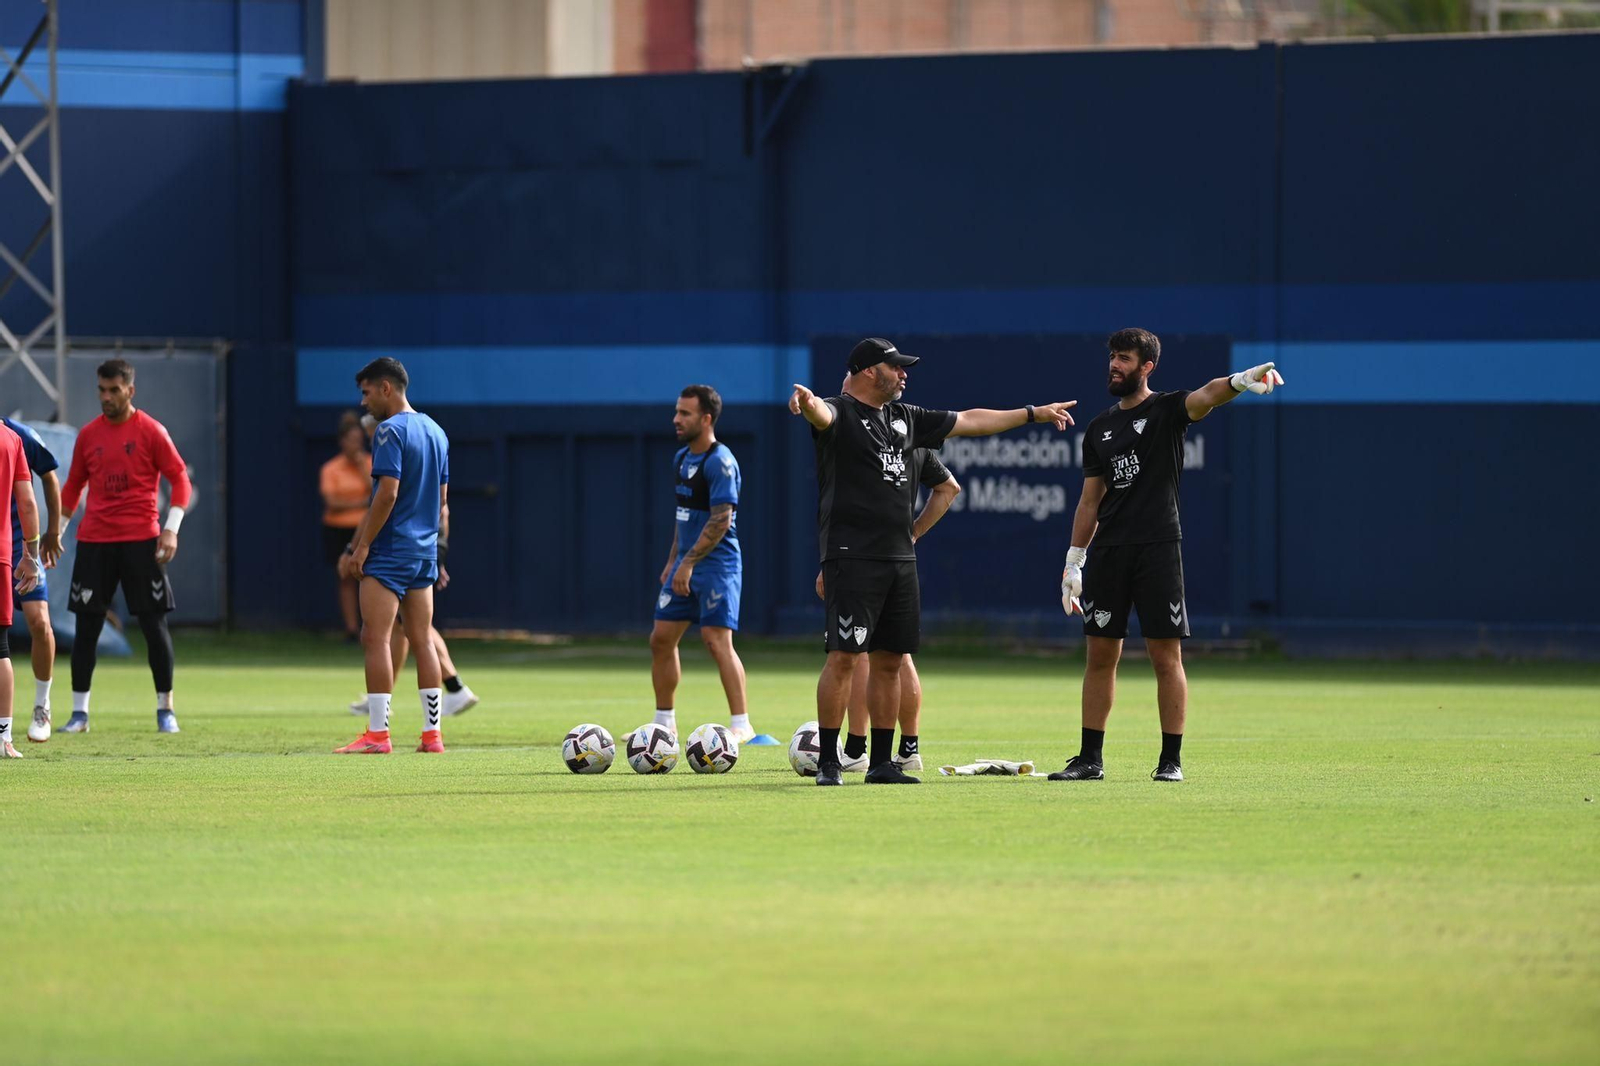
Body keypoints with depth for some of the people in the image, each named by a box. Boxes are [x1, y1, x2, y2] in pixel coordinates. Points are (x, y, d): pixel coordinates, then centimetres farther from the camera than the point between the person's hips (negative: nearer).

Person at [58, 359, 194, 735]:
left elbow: (180, 479, -2)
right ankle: (79, 712, 7)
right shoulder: (88, 435, 8)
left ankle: (165, 709, 8)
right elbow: (73, 486, 17)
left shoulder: (150, 432, -2)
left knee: (154, 623, -2)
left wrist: (171, 530, -10)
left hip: (141, 540, -3)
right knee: (86, 626, 1)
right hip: (94, 541, 3)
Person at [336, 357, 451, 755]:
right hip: (425, 553, 8)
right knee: (422, 640, 9)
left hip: (389, 555, -8)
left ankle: (377, 734, -11)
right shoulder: (436, 432, 14)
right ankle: (432, 733, 8)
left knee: (375, 638, -7)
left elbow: (387, 494, -19)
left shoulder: (390, 431, -12)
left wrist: (360, 547, -15)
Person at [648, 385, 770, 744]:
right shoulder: (682, 458, 13)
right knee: (661, 639, 9)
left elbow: (721, 519, -21)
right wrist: (673, 561, 19)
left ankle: (741, 725, -14)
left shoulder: (720, 462, -15)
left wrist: (689, 562, -23)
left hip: (716, 564, -9)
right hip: (685, 564, 9)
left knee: (717, 640, -15)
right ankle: (664, 723, 18)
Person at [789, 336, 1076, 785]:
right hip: (852, 557, -8)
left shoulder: (903, 418, 19)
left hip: (900, 558, 8)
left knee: (889, 660, 8)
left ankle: (881, 763, 14)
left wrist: (1033, 413, 32)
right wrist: (807, 402, -55)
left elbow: (967, 422, 28)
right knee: (843, 657, -11)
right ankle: (828, 761, -7)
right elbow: (821, 414, -29)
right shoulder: (840, 413, -5)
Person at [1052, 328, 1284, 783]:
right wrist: (1073, 562, 15)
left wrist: (1240, 381, -44)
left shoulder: (1167, 410, 0)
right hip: (1108, 553, 5)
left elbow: (1206, 395, -22)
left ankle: (1171, 759, 1)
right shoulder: (1100, 429, 15)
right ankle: (1090, 759, 11)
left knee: (1166, 656, -4)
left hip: (1158, 548, -5)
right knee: (1101, 655, 6)